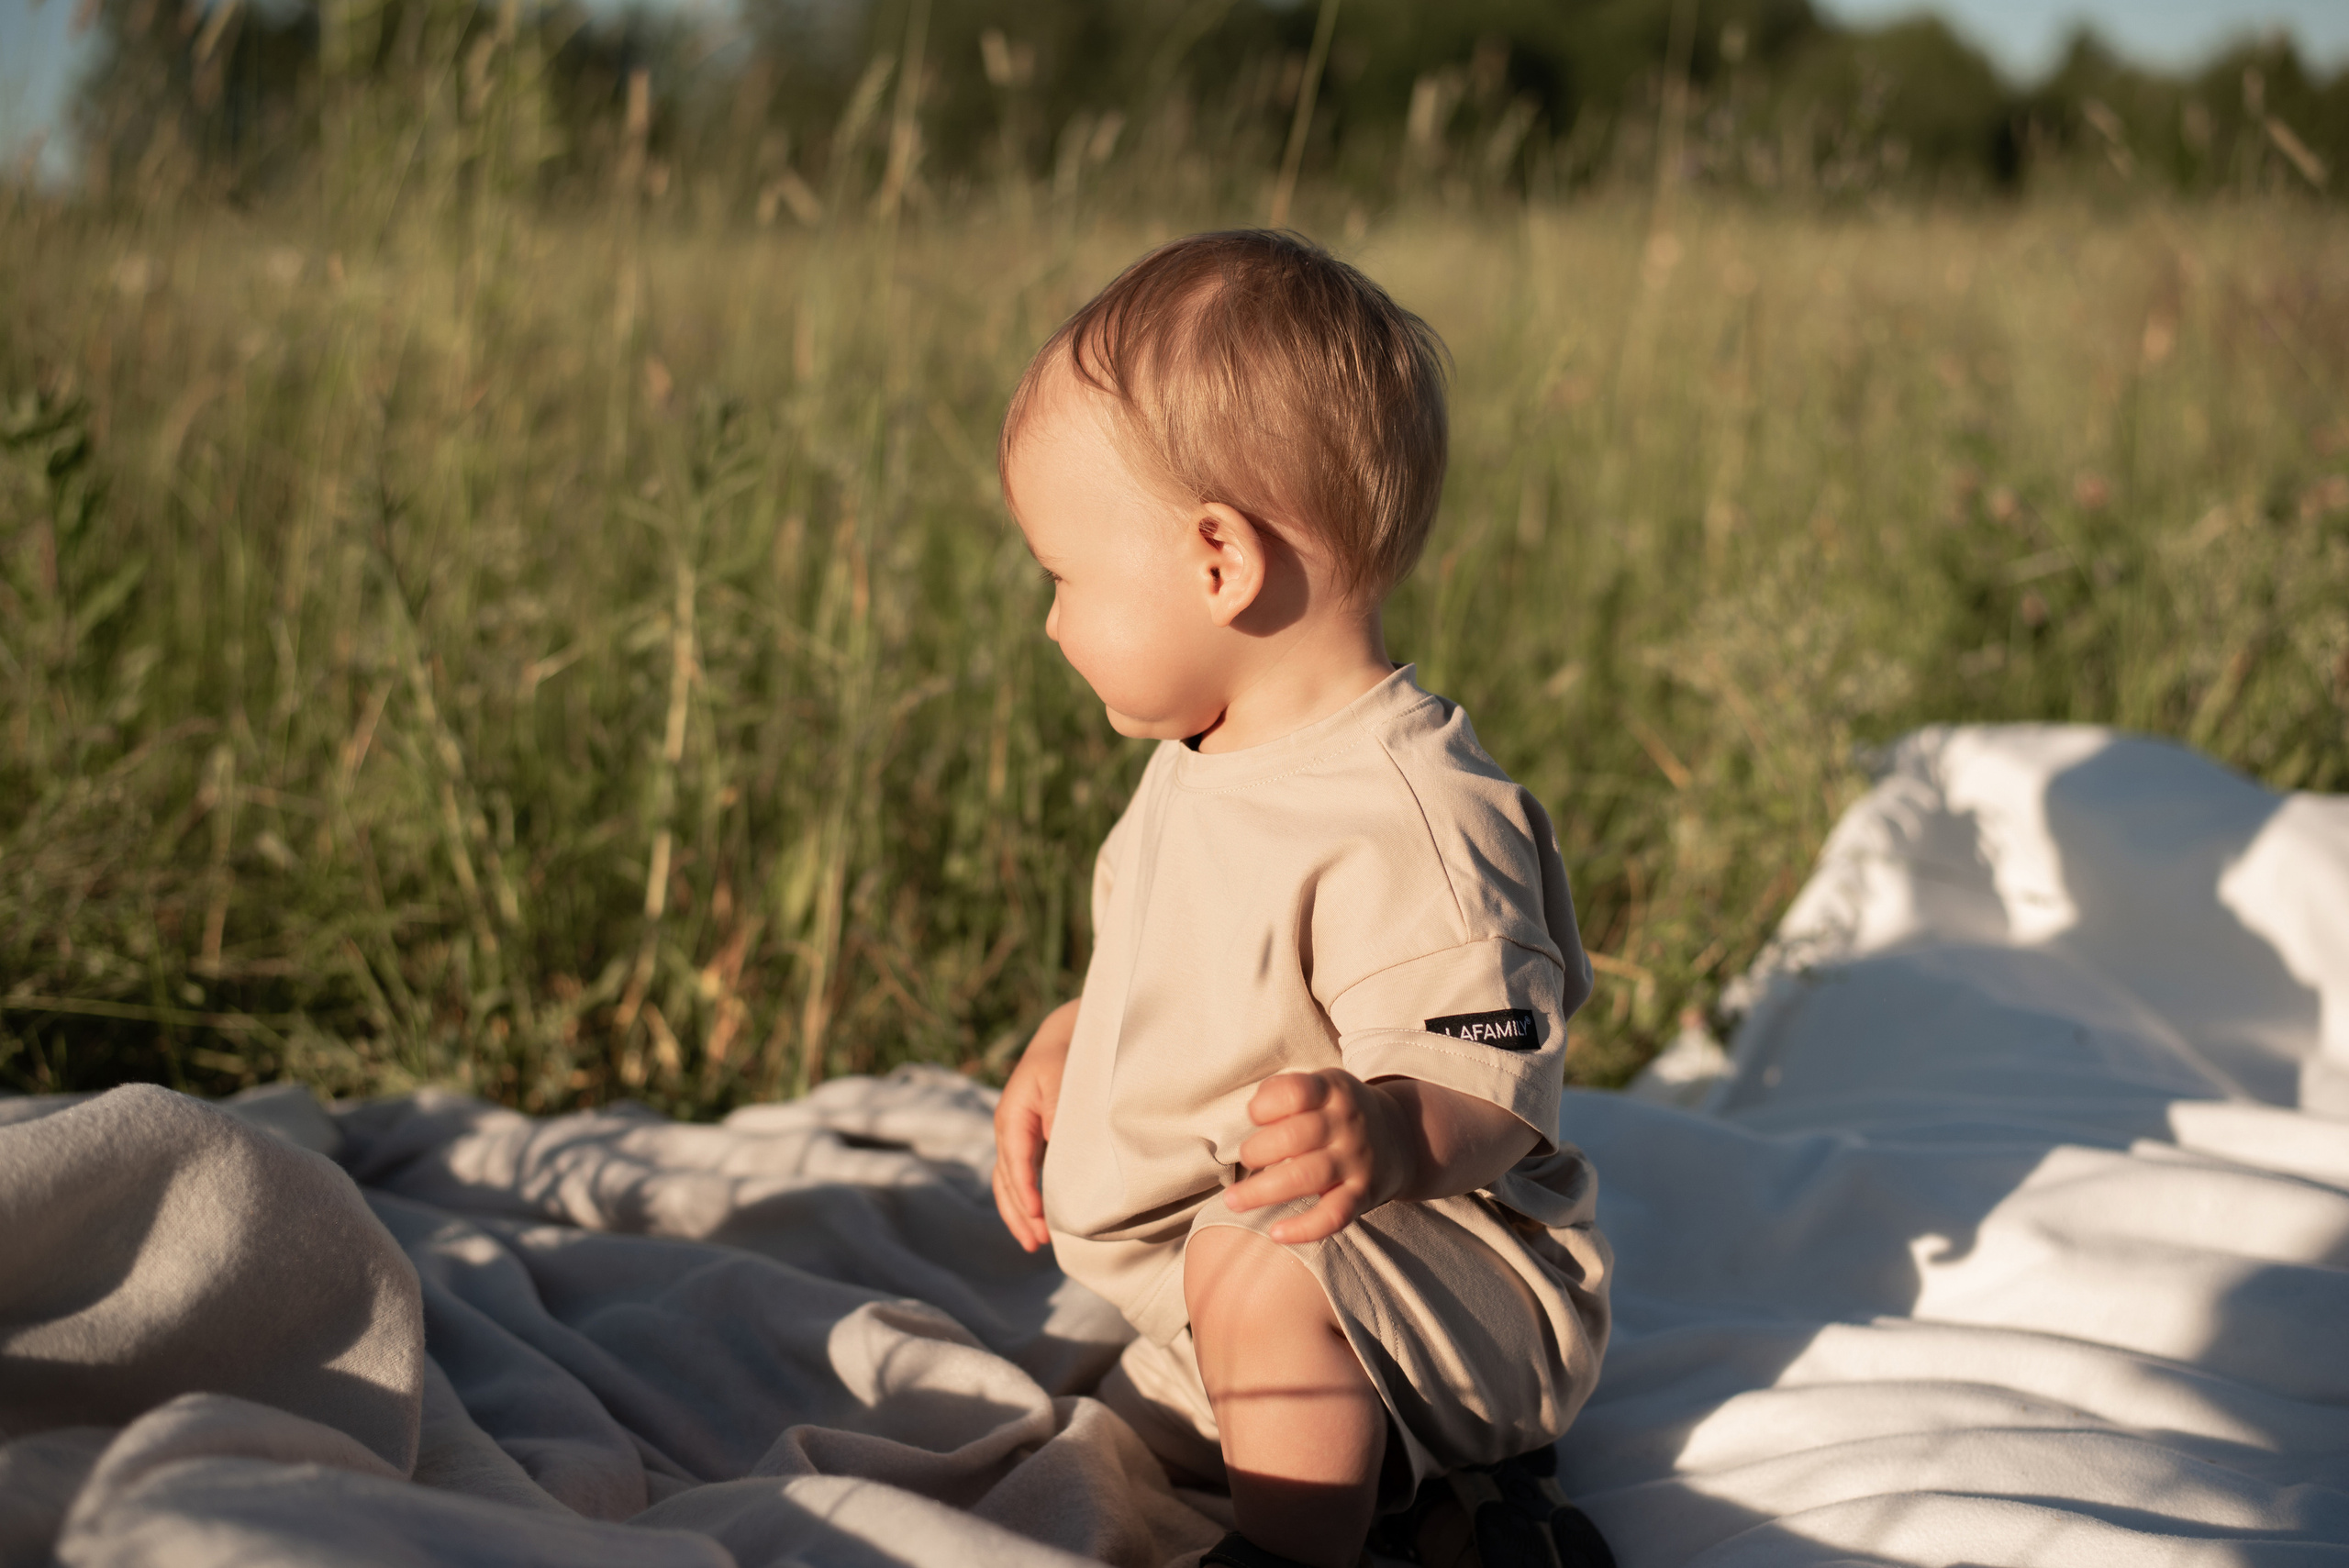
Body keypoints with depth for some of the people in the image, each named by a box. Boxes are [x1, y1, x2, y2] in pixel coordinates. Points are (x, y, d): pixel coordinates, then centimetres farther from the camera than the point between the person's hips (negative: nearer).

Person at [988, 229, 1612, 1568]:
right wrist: (1057, 1057, 10)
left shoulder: (1402, 822, -28)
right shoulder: (1205, 762, 4)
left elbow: (1485, 1087, -31)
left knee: (1263, 1273, -39)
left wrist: (1391, 1137, -50)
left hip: (1447, 1251, -10)